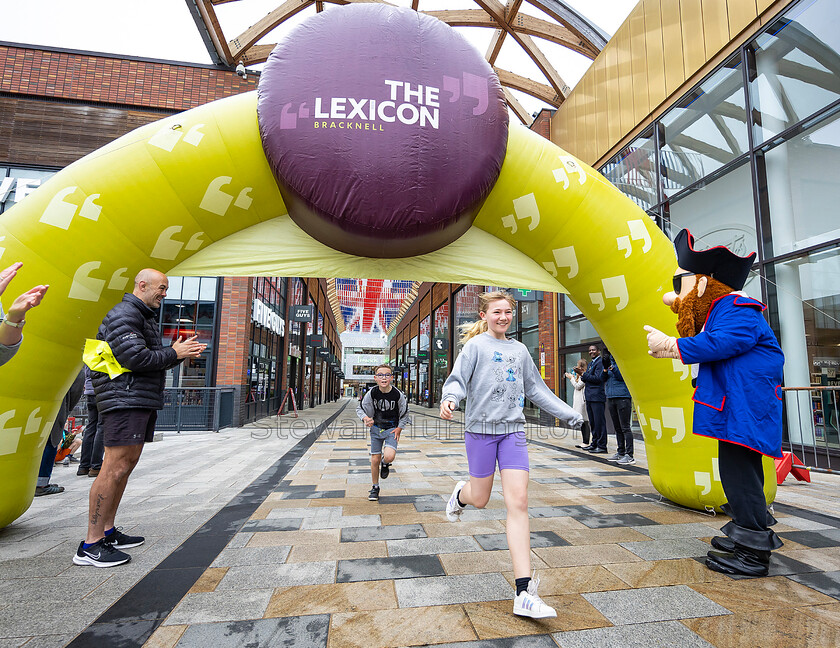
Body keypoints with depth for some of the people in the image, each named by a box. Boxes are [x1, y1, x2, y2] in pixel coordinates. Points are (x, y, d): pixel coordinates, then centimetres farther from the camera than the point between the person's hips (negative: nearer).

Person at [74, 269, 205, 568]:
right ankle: (91, 545, -3)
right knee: (115, 468, -10)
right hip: (124, 400, -11)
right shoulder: (123, 315, -9)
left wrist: (180, 353, 9)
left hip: (144, 401, 11)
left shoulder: (146, 318, 23)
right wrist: (174, 353, -10)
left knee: (127, 464, 13)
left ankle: (108, 531, 22)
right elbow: (135, 358, -20)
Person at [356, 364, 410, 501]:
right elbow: (360, 408, 2)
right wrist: (365, 418, -18)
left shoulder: (398, 395, -15)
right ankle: (375, 488, 26)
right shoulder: (372, 393, -12)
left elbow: (405, 413, 1)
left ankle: (385, 464, 16)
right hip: (376, 428, 2)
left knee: (389, 456, -23)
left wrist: (399, 428, -5)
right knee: (375, 460, 4)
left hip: (392, 429, -2)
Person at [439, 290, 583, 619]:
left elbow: (536, 389, 19)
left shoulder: (519, 350, 13)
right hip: (481, 428, -3)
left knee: (518, 502, -6)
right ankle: (460, 493, 47)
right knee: (479, 499, 8)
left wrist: (568, 415, 18)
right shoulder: (476, 345, -1)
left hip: (513, 430, 3)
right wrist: (449, 398, -33)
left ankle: (524, 592, -3)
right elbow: (458, 379, -10)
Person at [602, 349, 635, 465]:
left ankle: (629, 455, -3)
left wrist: (612, 367, -22)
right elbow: (603, 378, 9)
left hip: (622, 397, -7)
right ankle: (620, 452, 22)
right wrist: (605, 367, -8)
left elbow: (623, 376, -14)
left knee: (625, 427, -6)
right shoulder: (610, 359, 14)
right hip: (610, 398, 7)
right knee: (617, 428, 13)